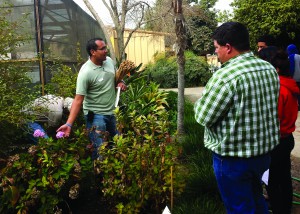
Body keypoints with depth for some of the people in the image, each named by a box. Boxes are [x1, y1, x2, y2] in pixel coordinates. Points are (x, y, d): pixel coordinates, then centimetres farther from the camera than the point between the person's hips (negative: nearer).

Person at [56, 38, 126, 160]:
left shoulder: (109, 61, -2)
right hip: (95, 115, -7)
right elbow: (78, 100, -25)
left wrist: (120, 83, -5)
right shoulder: (86, 72, -24)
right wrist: (69, 124, -31)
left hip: (112, 112, 8)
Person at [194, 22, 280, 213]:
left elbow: (203, 116, -19)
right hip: (264, 151, 8)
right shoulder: (270, 69, 1)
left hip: (233, 157, -7)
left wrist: (205, 97, 1)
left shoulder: (226, 75, -24)